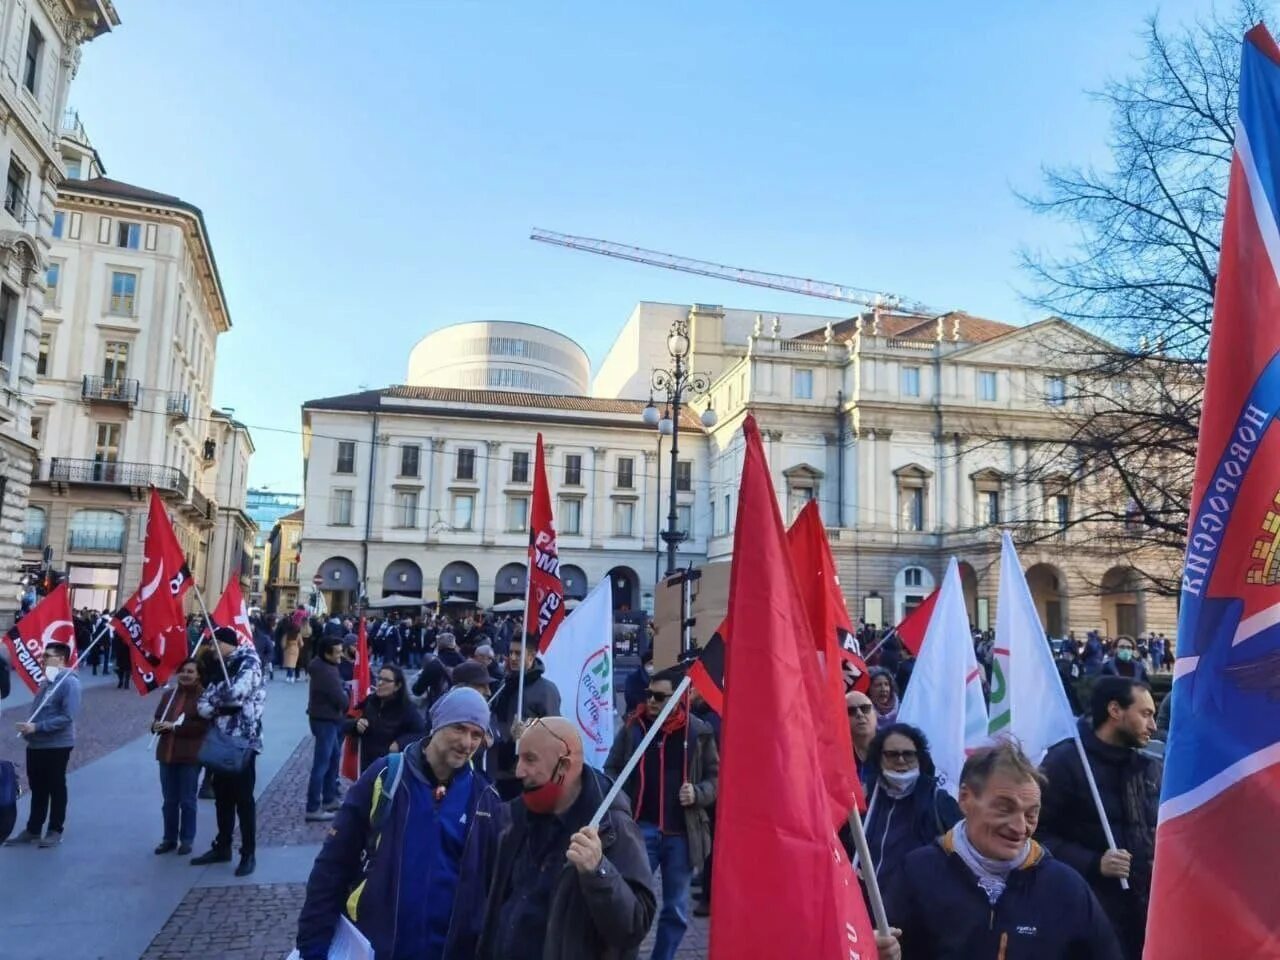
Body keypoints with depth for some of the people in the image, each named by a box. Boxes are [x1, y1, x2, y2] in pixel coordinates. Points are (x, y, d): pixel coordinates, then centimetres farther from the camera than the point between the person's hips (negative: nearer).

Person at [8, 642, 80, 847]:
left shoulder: (69, 682, -16)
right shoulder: (46, 681, 12)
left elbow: (67, 717, -22)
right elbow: (38, 710, 20)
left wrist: (36, 727, -23)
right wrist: (29, 726, 3)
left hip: (57, 745, -8)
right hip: (36, 744, 8)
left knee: (56, 789, 5)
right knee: (37, 788, 16)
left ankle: (55, 831, 15)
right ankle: (33, 830, 26)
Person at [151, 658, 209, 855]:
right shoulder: (168, 694, 11)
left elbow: (204, 726, -16)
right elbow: (156, 719, 15)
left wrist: (175, 727, -20)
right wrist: (157, 726, -9)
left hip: (190, 756, -6)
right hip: (166, 754, 6)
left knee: (187, 801, 4)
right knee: (169, 800, 13)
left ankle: (187, 840, 14)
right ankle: (170, 838, 24)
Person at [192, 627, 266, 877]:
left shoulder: (248, 662, -8)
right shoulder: (223, 666, 16)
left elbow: (236, 693, -23)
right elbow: (204, 705, 9)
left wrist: (214, 700, -3)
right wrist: (221, 705, -13)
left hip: (243, 740, -8)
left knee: (243, 798, -3)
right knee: (222, 796, 16)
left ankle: (249, 854, 5)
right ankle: (222, 847, 29)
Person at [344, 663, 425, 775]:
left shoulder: (406, 708, -8)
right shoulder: (368, 702, 4)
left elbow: (423, 732, -11)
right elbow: (345, 725, 10)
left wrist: (401, 743, -22)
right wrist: (355, 725, -12)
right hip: (367, 766, 5)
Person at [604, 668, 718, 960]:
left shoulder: (698, 731, -2)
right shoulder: (632, 727, 0)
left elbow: (716, 776, 6)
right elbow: (612, 770, 8)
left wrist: (698, 794, -13)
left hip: (681, 832, 1)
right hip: (641, 828, 0)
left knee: (676, 910, 13)